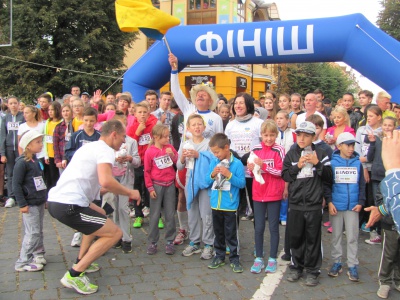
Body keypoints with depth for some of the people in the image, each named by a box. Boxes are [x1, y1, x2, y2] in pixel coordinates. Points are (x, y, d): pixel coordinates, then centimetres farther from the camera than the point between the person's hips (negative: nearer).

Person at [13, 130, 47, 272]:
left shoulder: (36, 161, 10)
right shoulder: (22, 162, -15)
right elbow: (16, 184, -16)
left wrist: (45, 198, 24)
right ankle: (23, 262, 3)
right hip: (30, 204, -8)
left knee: (39, 231, 15)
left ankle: (38, 255, 28)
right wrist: (22, 204, -18)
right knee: (32, 233, -7)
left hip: (39, 203, 8)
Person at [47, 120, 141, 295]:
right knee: (114, 233, -2)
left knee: (100, 214, 32)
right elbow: (106, 181, -26)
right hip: (68, 206, -10)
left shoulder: (90, 147, 23)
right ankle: (74, 275, -3)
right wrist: (131, 193, -9)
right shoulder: (106, 150, -7)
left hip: (55, 200, 10)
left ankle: (81, 262, 32)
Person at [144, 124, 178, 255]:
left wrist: (172, 155, -13)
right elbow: (147, 172, -4)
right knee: (154, 215, 6)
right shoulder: (150, 151, -7)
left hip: (170, 185, 3)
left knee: (170, 215, 7)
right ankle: (152, 242, 16)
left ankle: (170, 241, 17)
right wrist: (150, 188, -6)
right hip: (157, 185, -3)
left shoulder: (170, 147, 2)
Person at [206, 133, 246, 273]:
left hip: (230, 206, -5)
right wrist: (212, 175, -12)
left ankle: (234, 259, 17)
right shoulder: (214, 163, 3)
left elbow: (242, 183, -11)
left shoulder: (237, 164, -11)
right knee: (218, 233, 17)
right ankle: (219, 256, 30)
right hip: (215, 205, 5)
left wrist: (229, 175, -22)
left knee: (231, 234, 4)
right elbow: (207, 181, 8)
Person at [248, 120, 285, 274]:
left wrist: (263, 165, -22)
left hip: (274, 194, -3)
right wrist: (251, 168, -12)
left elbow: (281, 172, -12)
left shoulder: (279, 150, -7)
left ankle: (273, 259, 19)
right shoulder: (256, 149, 3)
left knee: (273, 227, 8)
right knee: (258, 227, 9)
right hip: (258, 194, 3)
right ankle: (258, 258, 20)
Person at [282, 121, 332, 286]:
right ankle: (296, 267, 26)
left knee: (313, 238, 4)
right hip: (295, 203, 2)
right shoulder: (291, 154, 6)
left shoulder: (320, 154, 0)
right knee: (295, 237, 10)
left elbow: (329, 178, -3)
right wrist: (297, 166, -11)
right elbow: (285, 176, 3)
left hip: (314, 204, -2)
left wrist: (317, 164, -15)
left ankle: (312, 271, 17)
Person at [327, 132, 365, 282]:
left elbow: (362, 184, 7)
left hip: (353, 207, 1)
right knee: (336, 236, 10)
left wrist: (360, 202, 0)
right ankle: (336, 262, 23)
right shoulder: (332, 163, -4)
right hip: (336, 206, -1)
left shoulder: (357, 163, 3)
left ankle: (352, 266, 14)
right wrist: (329, 202, -8)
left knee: (352, 237, 5)